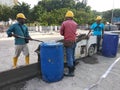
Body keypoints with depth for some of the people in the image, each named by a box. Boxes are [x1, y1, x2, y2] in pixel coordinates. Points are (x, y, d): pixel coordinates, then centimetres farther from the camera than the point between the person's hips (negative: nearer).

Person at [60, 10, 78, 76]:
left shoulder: (64, 23, -5)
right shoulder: (75, 23, 8)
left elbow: (61, 32, 2)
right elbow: (74, 32, 13)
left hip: (68, 42, -6)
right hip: (74, 41, 6)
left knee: (69, 57, -3)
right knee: (72, 56, 20)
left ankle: (71, 72, 1)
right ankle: (72, 68, 36)